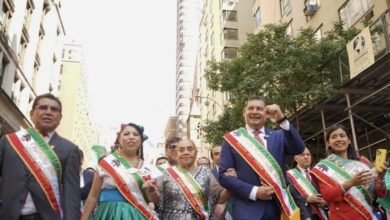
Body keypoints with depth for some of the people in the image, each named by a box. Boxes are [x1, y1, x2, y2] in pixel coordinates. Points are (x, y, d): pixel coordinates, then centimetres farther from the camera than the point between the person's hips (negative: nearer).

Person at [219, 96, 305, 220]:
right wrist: (254, 192, -14)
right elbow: (224, 175, -4)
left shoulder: (278, 136, 9)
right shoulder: (232, 138, 2)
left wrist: (282, 120, -18)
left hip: (278, 207, 3)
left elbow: (299, 149, -9)